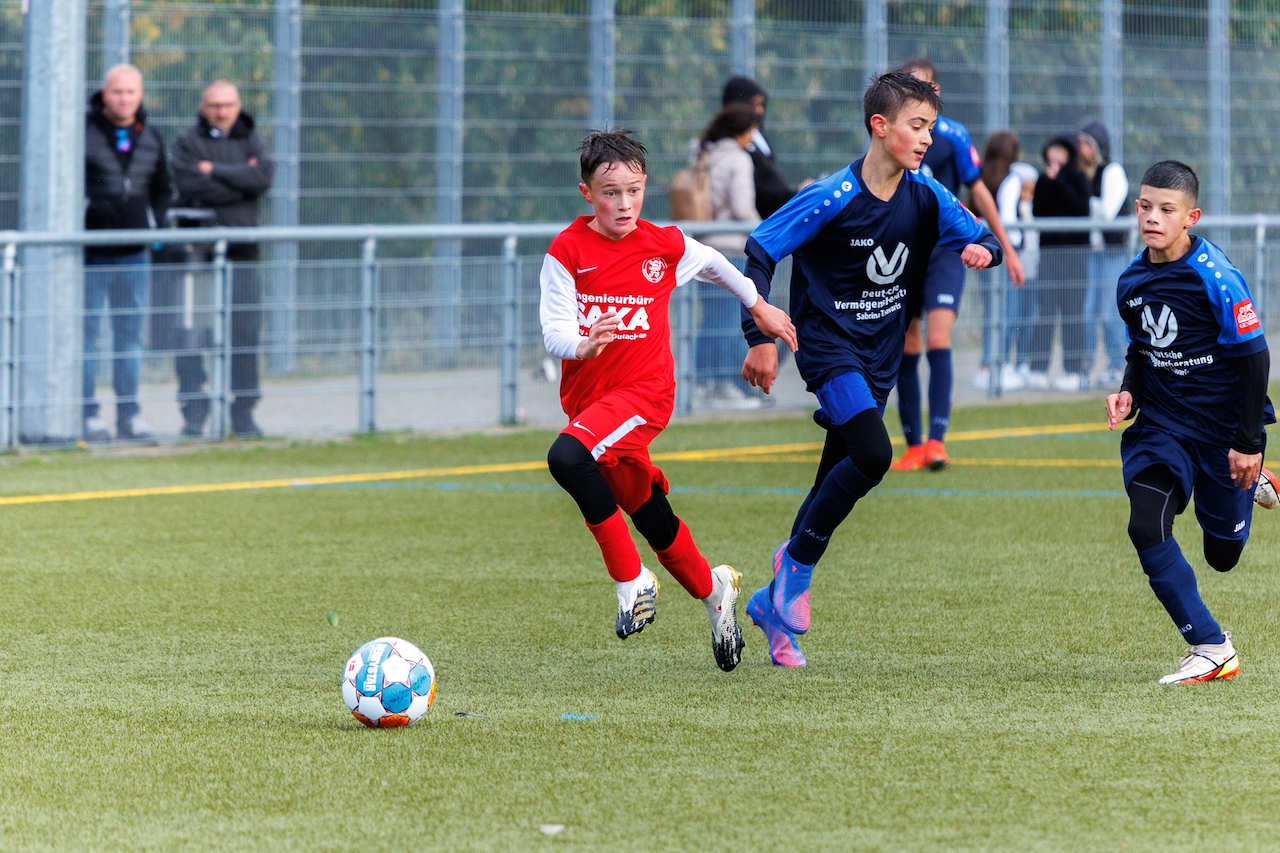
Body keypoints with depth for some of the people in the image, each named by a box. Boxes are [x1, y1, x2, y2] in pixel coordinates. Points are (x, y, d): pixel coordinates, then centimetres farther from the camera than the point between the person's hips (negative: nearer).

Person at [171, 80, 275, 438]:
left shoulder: (250, 140, 12)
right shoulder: (187, 142, 3)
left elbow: (265, 175, -8)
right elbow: (192, 187, -12)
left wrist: (215, 170, -9)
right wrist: (241, 179, -6)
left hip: (242, 252, 2)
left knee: (245, 334, 1)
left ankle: (244, 412, 8)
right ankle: (193, 413, -1)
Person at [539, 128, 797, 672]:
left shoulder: (665, 245, -2)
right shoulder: (567, 252, -5)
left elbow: (714, 264, 21)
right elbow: (553, 330, -11)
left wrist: (760, 308, 33)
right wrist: (582, 345, -34)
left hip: (644, 389, -3)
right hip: (587, 396, 3)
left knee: (567, 458, -30)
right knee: (649, 516, 13)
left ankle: (631, 580, -21)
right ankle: (711, 590, 38)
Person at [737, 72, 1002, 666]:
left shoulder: (924, 196, -2)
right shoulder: (834, 198, -17)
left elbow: (979, 237, 6)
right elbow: (761, 249, -13)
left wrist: (981, 248, -20)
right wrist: (760, 337, -16)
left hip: (879, 359, 6)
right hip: (828, 344, -6)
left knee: (836, 484, 8)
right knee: (872, 454, -25)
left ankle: (775, 602, 22)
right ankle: (796, 561, -6)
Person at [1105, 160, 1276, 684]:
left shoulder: (1216, 278, -19)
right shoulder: (1131, 283, -1)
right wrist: (1129, 394, -5)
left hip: (1223, 425, -4)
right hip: (1163, 422, 4)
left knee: (1223, 554, 7)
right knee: (1147, 528, -17)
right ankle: (1210, 648, -6)